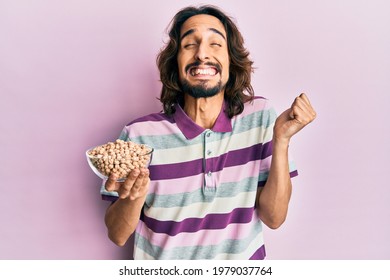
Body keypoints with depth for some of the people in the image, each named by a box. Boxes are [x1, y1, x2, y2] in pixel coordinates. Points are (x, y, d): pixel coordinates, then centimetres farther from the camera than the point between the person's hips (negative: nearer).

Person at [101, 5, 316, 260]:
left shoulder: (260, 116, -8)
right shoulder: (140, 134, -15)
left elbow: (273, 218, -9)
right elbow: (118, 236, -8)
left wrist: (281, 139, -19)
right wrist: (134, 196, -26)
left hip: (243, 262, 1)